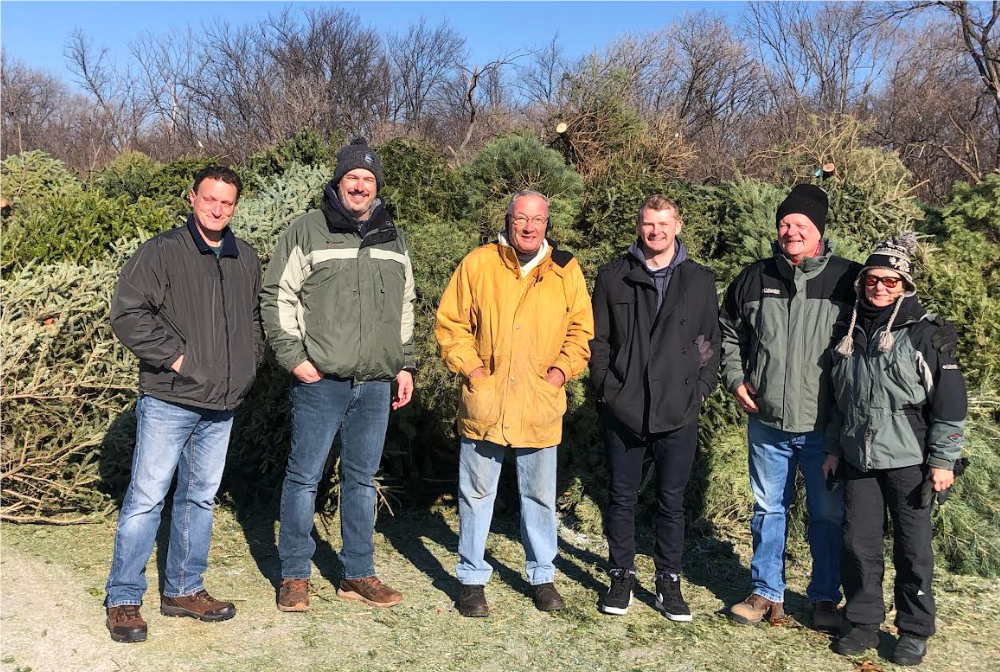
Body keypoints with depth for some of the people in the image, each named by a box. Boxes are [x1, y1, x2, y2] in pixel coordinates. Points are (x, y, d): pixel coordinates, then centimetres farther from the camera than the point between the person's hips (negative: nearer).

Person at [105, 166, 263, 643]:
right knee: (146, 498, -1)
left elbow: (256, 316, 22)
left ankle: (183, 590, 29)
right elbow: (127, 311, -13)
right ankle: (123, 599, 14)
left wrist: (249, 360, 9)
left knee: (200, 498, 15)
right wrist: (174, 354, -16)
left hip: (222, 405, 6)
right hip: (168, 401, -6)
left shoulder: (245, 259, 10)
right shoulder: (162, 252, -8)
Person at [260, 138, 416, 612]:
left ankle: (358, 575, 23)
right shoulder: (307, 231, -1)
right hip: (320, 381, -4)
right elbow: (277, 297, -3)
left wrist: (405, 365, 15)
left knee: (362, 479, 12)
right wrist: (294, 356, -10)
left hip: (376, 384, 5)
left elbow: (404, 309, 20)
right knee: (304, 477, 3)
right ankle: (294, 576, 17)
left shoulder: (393, 240, 14)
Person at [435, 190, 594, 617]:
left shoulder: (566, 271, 4)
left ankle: (542, 576, 31)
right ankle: (472, 579, 24)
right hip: (483, 404, -1)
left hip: (540, 408, 1)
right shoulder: (477, 264, -1)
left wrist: (561, 369, -3)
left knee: (540, 497, 13)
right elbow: (450, 322, 2)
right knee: (476, 494, 9)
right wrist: (469, 367, -7)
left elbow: (581, 330, 10)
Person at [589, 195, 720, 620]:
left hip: (678, 413, 0)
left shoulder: (700, 281, 7)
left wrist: (701, 389, 1)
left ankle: (669, 583, 23)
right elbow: (597, 338, 6)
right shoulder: (613, 277, 5)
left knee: (672, 500, 9)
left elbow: (711, 342, 10)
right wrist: (606, 386, -3)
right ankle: (621, 577, 24)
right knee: (621, 497, 9)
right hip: (622, 409, 0)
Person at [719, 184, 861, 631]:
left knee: (829, 514, 9)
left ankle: (825, 598, 27)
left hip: (825, 426, -2)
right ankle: (766, 592, 29)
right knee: (768, 509, 14)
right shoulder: (755, 278, 4)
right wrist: (735, 378, 6)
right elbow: (728, 333, 18)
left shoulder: (847, 278, -4)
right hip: (766, 422, 3)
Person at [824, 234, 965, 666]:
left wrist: (942, 460, -9)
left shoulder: (927, 334, -6)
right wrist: (834, 448, 15)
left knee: (913, 547, 6)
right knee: (858, 543, 8)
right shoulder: (849, 332, 9)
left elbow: (950, 401, -7)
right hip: (858, 460, 4)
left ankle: (915, 631, 21)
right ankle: (863, 622, 23)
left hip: (907, 460, -4)